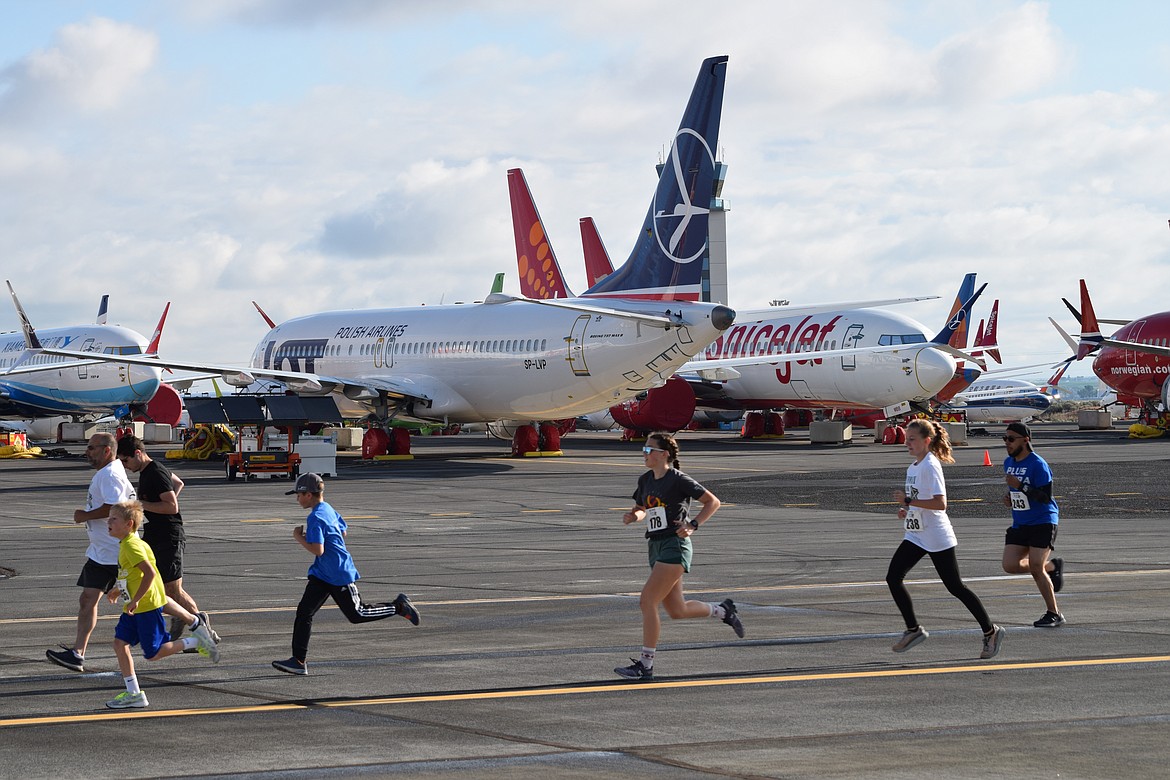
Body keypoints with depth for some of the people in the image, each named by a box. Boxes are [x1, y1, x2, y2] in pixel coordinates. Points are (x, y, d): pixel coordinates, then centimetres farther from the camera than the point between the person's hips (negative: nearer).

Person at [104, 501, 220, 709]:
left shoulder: (132, 546, -19)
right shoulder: (126, 544, 13)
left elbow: (150, 573, -28)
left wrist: (135, 600, -27)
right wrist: (120, 590, 22)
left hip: (147, 606, -10)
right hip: (134, 608, 10)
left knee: (153, 653, -6)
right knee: (120, 643, 2)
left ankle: (196, 641, 7)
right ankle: (134, 693, 5)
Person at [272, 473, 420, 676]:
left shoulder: (315, 518, -21)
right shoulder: (328, 509, 8)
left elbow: (318, 550, -28)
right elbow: (342, 532, 20)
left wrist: (299, 538, -14)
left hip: (339, 575, -10)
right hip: (322, 574, 10)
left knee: (356, 614, 3)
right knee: (304, 612, 1)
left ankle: (398, 607, 18)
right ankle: (298, 661, -2)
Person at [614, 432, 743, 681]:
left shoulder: (678, 480, -10)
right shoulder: (645, 480, 11)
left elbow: (713, 502, -7)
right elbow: (641, 510, 24)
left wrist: (692, 526, -18)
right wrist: (633, 516, 0)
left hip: (675, 546, -9)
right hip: (656, 547, 9)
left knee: (647, 602, -14)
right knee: (677, 611, 13)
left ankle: (646, 665, -10)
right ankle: (723, 611, 35)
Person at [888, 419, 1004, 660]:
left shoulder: (931, 466, -16)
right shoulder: (913, 467, 11)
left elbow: (940, 503, -25)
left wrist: (909, 501, -24)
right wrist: (906, 510, 7)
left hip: (937, 538, -9)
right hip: (915, 536, 9)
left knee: (955, 587, -2)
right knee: (893, 578, -3)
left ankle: (990, 631, 11)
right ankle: (913, 630, 8)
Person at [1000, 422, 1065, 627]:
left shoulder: (1037, 464, -15)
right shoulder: (1008, 463, 9)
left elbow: (1046, 497, -20)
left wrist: (1021, 486, -27)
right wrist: (1010, 498, 4)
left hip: (1042, 522, -7)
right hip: (1019, 524, 8)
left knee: (1035, 568, -13)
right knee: (1010, 565, -7)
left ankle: (1053, 614, 1)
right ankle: (1052, 566, 19)